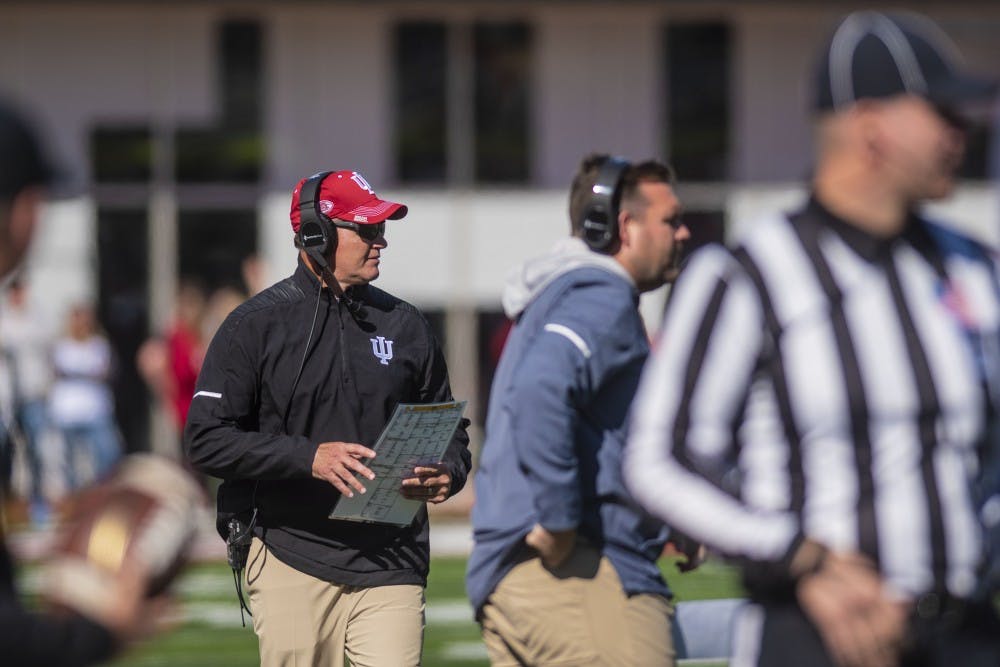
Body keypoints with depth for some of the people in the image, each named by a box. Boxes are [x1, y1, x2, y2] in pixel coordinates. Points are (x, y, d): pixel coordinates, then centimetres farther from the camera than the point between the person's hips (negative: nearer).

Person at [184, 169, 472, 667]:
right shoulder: (255, 325, 1)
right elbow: (206, 441, -6)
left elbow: (448, 430, 20)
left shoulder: (404, 325, 13)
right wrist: (308, 456, -18)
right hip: (293, 563, -3)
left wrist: (447, 474, -4)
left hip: (389, 569, 3)